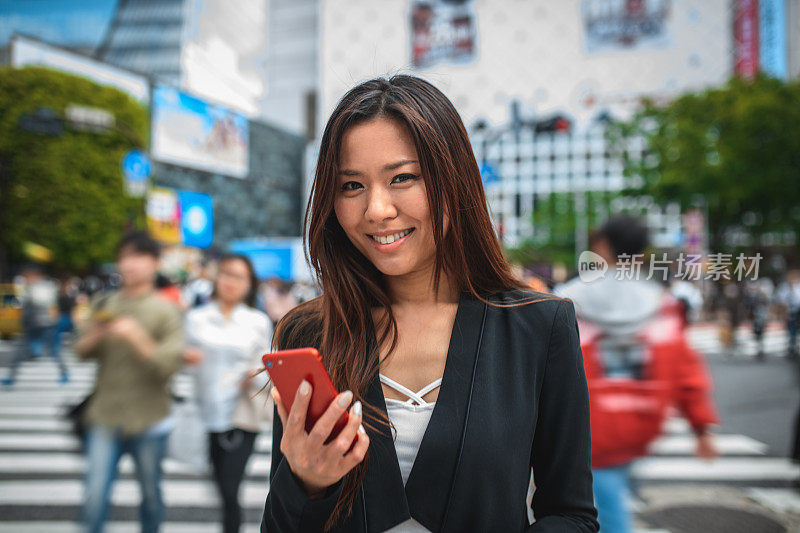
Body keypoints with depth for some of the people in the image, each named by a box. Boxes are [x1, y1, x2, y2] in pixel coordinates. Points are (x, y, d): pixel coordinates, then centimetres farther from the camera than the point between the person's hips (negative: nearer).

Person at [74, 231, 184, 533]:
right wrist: (93, 337, -12)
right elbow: (82, 352, 9)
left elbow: (170, 365, -14)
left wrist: (137, 338, -25)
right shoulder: (104, 304, 6)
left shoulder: (165, 311, -5)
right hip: (105, 418, 2)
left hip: (148, 421, -2)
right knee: (94, 499, -3)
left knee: (151, 495, 13)